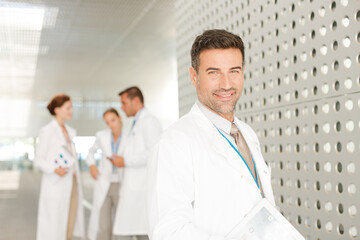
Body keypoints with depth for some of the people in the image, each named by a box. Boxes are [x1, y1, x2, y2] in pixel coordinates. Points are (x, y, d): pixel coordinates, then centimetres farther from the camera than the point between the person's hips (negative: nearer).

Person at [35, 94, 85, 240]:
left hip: (71, 185, 7)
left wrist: (77, 185, 16)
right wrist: (55, 169, -25)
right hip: (55, 188, -7)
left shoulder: (69, 132, 15)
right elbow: (38, 160, -8)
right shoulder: (47, 131, -7)